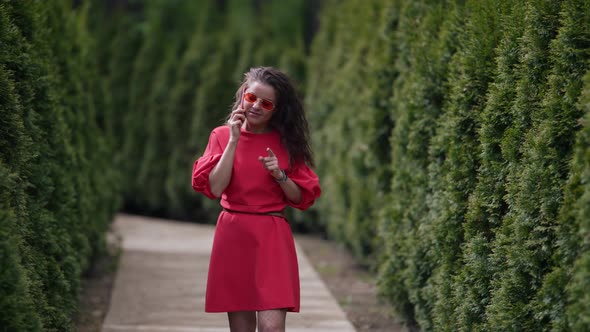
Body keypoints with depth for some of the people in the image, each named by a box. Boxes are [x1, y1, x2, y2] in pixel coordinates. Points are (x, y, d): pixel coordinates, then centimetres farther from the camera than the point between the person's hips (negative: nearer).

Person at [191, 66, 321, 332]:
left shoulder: (286, 143, 4)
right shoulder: (222, 135, 4)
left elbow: (301, 198, 6)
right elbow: (215, 188, -9)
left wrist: (280, 176, -11)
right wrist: (234, 141, -11)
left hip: (273, 240, -1)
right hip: (232, 237, 1)